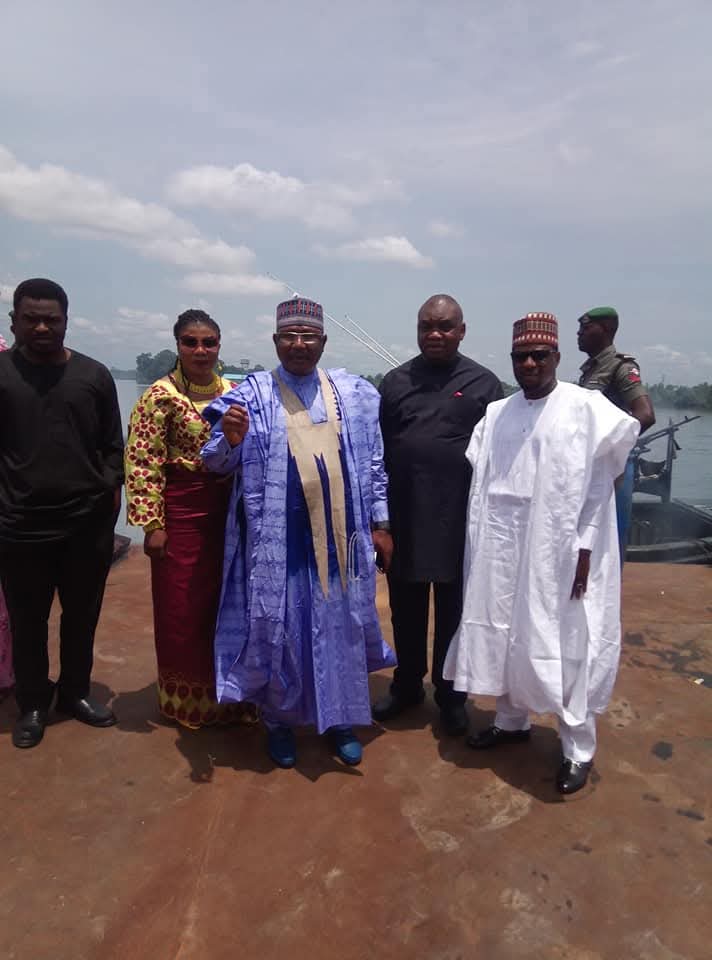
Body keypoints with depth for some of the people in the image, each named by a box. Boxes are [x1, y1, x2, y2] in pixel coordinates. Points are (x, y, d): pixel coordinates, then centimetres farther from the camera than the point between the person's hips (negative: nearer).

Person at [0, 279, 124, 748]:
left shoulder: (95, 374, 4)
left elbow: (112, 443, 8)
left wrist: (111, 488, -2)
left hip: (89, 521, 2)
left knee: (82, 616, 15)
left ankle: (76, 693, 35)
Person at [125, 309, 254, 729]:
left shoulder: (233, 392, 7)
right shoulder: (161, 395, -8)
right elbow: (142, 463, -10)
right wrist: (152, 523, -13)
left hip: (227, 512, 5)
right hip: (181, 513, -4)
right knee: (183, 611, 6)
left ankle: (223, 692, 32)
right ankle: (187, 699, 26)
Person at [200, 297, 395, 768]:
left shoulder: (355, 393, 5)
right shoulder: (250, 395, -2)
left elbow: (373, 465, 9)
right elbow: (218, 463, -4)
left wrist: (380, 523, 6)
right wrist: (230, 442, -26)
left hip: (341, 535, 2)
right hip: (278, 539, -2)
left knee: (341, 628, 13)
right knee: (278, 629, 9)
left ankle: (341, 717, 33)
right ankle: (279, 720, 31)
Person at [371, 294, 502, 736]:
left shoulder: (484, 383, -1)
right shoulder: (396, 381, 6)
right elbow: (378, 450, 7)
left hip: (461, 518, -2)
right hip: (404, 516, 2)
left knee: (454, 611, 12)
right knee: (406, 608, 14)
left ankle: (451, 695, 30)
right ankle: (407, 685, 34)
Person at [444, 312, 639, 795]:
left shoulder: (585, 407, -6)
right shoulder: (496, 413, 8)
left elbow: (599, 485, -8)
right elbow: (483, 482, 9)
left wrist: (584, 549, -13)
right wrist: (481, 544, 5)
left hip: (559, 546, -5)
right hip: (502, 545, 5)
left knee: (564, 643, 3)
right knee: (504, 633, 14)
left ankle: (579, 749, 19)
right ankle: (512, 721, 34)